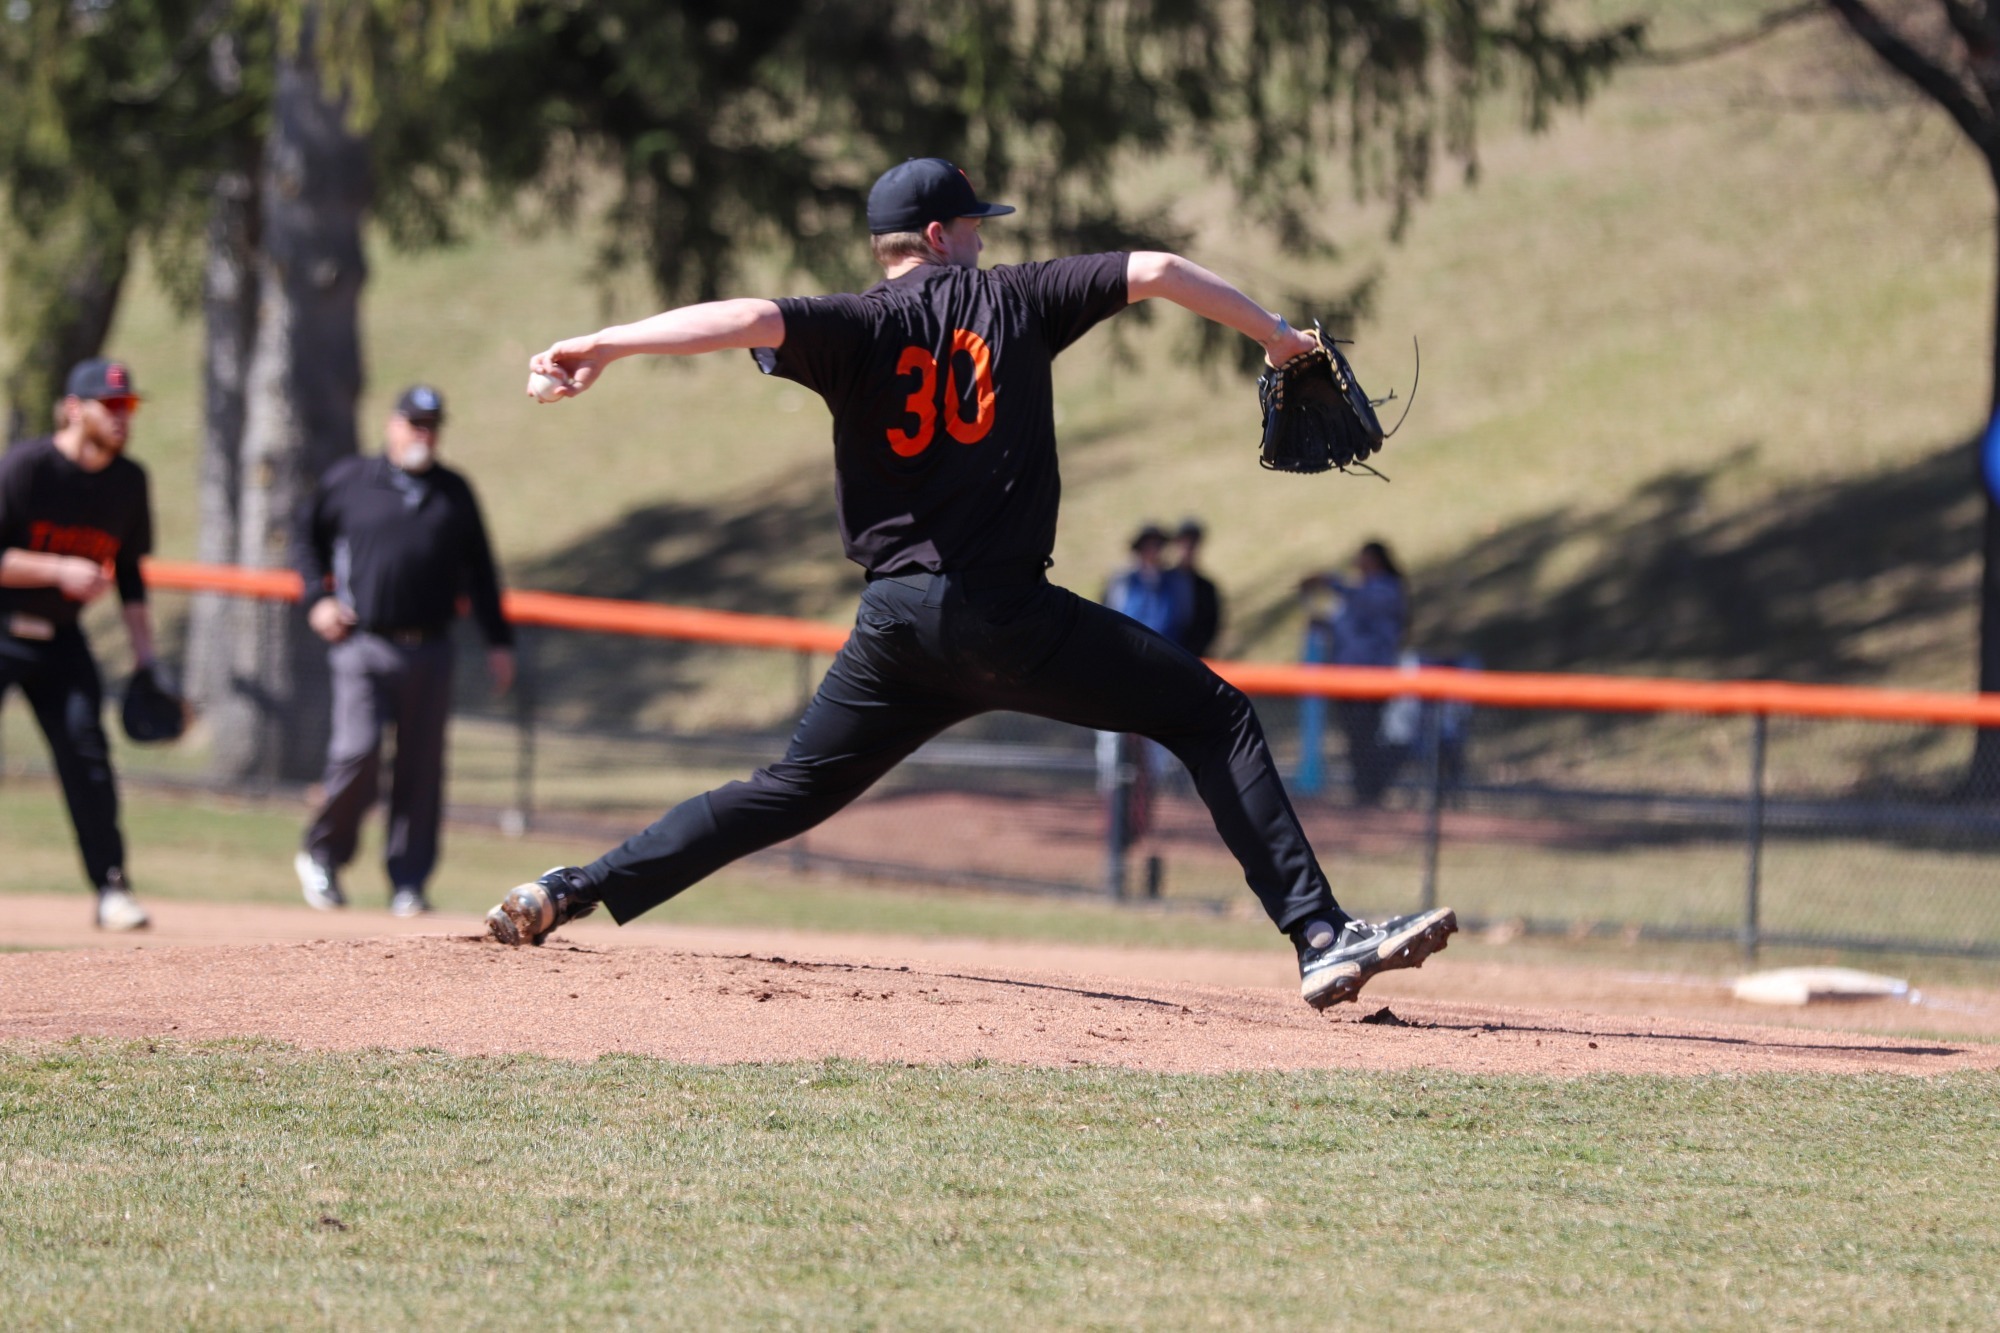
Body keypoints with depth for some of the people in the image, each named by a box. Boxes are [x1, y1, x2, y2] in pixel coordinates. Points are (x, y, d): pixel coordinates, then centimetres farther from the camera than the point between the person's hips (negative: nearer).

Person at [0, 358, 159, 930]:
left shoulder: (129, 481, 3)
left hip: (60, 641, 4)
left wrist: (144, 653, 9)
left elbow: (129, 571, 13)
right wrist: (60, 570, -26)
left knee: (86, 749, -6)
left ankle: (111, 888, -4)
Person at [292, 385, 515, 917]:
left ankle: (408, 883, 9)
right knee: (357, 753, -15)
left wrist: (498, 641, 13)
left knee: (422, 768, 2)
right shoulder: (347, 481, 5)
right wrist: (317, 598, 1)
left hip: (429, 651, 3)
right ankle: (321, 855, 7)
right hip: (363, 645, -3)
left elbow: (479, 569, 17)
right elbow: (307, 538, 16)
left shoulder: (454, 492, 13)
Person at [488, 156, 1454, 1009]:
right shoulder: (1009, 300, 7)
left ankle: (571, 893, 11)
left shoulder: (857, 328, 5)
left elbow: (751, 319, -14)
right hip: (1008, 616, -3)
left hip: (896, 625, 3)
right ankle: (1320, 937, -11)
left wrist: (602, 347, -24)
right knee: (1213, 717, 3)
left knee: (793, 789, 18)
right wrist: (1280, 339, 19)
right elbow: (1156, 273, 7)